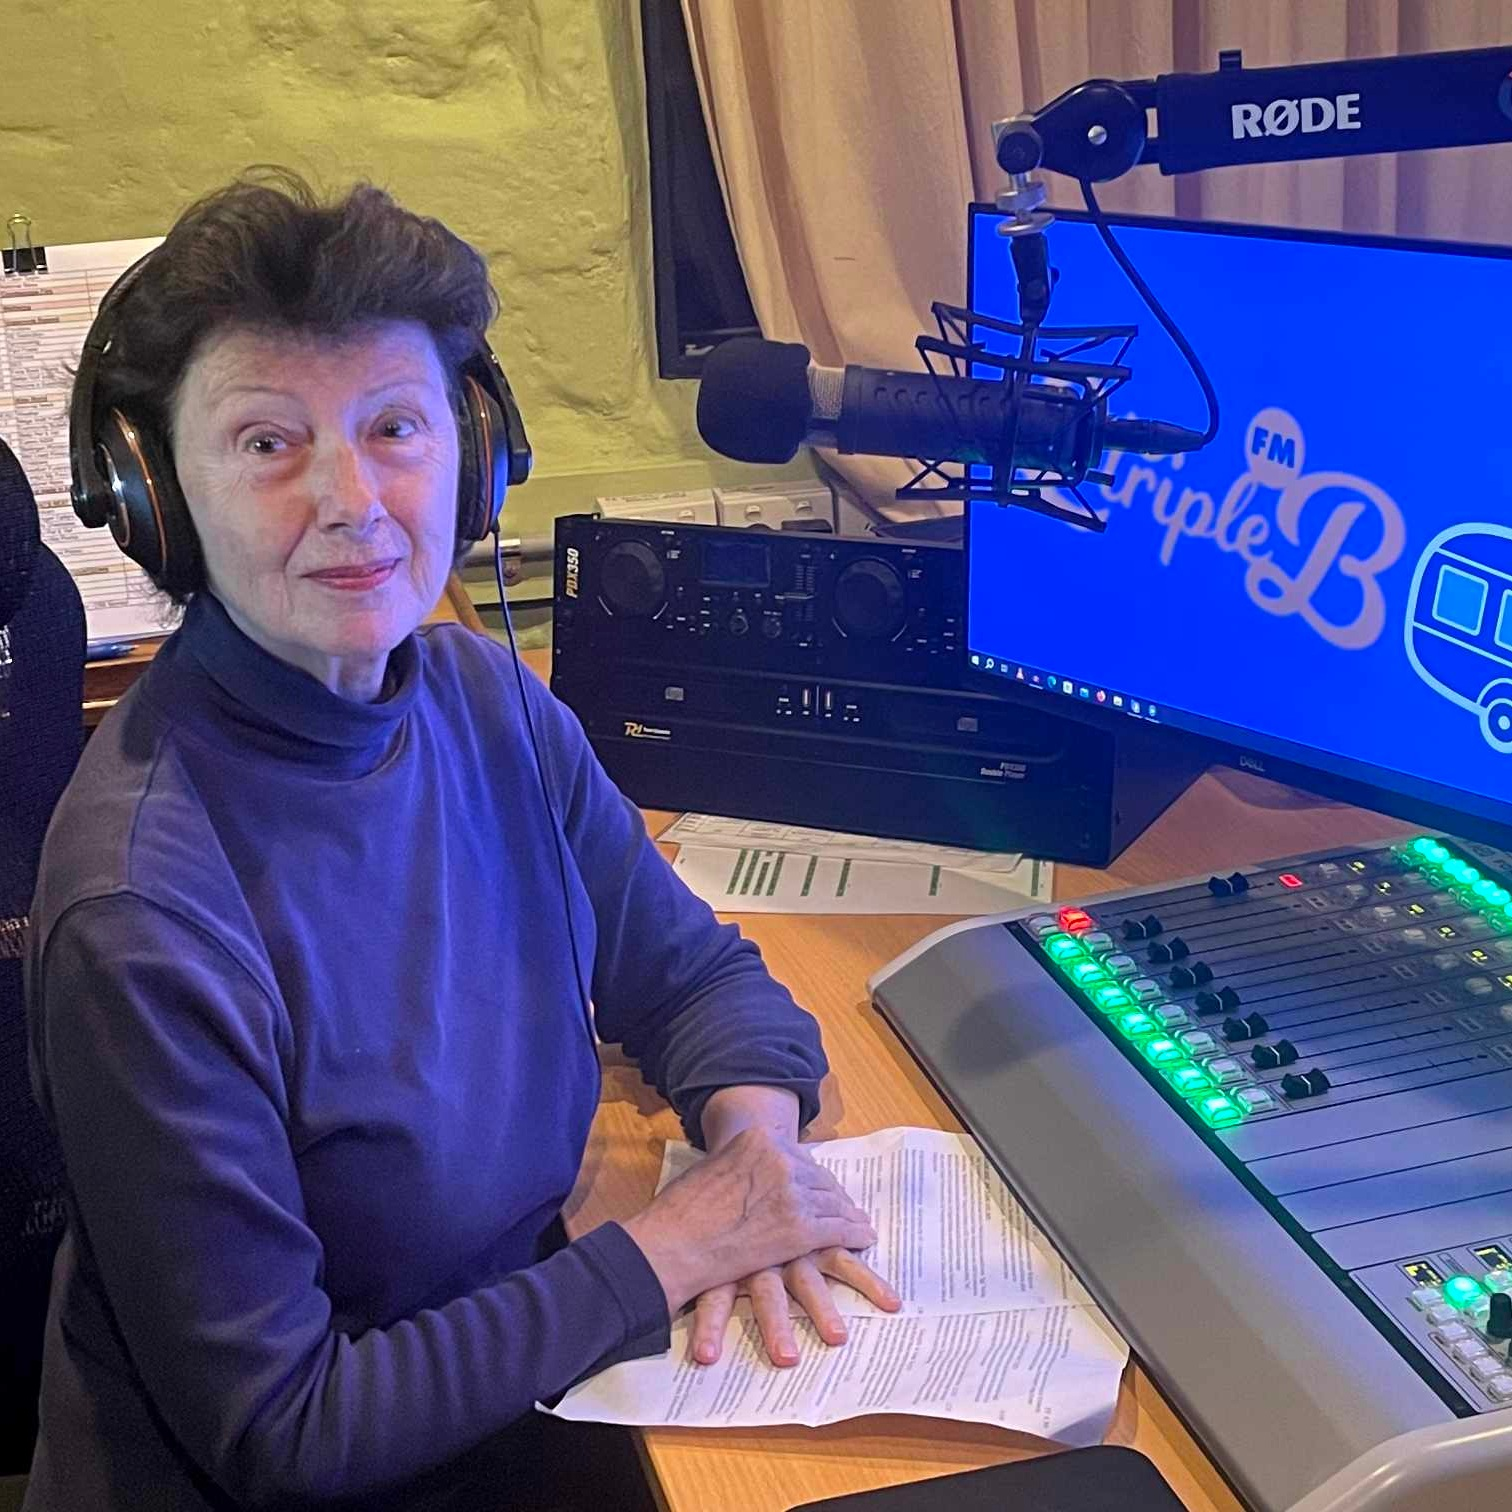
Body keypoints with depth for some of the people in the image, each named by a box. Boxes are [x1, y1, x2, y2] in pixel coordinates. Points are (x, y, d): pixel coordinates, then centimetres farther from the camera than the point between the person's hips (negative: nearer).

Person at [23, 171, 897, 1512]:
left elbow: (691, 973, 7)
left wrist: (756, 1131, -14)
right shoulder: (140, 915, -26)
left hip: (525, 1390, 6)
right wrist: (670, 1248, -21)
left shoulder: (491, 705, -6)